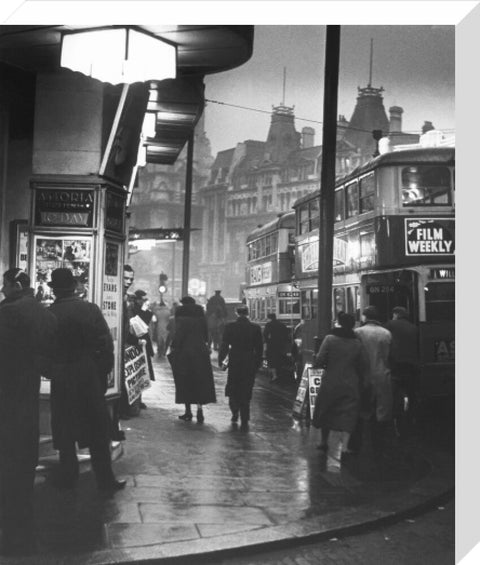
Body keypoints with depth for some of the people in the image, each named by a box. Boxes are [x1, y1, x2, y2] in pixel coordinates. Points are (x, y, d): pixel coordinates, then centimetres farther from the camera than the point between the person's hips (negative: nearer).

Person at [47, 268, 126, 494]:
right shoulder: (91, 309, -7)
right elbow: (107, 344, -8)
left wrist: (49, 371, 15)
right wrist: (104, 373, 1)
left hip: (61, 380, 0)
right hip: (91, 377, 0)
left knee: (64, 430, 12)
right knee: (98, 429, 8)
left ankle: (67, 476, 18)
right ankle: (105, 479, 12)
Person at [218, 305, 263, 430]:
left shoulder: (230, 327, -6)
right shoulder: (256, 328, -1)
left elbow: (224, 345, -4)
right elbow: (259, 348, 2)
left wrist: (220, 359, 7)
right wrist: (258, 363, 11)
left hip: (234, 362, -1)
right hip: (250, 363, 1)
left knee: (232, 390, 16)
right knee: (246, 392, 7)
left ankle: (235, 414, 2)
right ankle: (244, 421, 6)